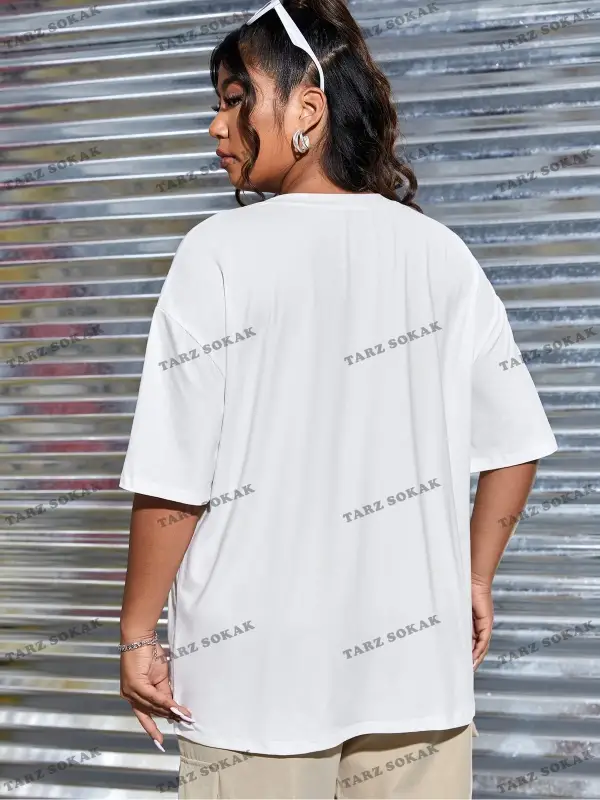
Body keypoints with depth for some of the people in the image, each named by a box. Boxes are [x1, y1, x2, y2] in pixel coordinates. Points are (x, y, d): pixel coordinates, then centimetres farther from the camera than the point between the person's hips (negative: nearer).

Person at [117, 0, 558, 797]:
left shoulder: (221, 252, -10)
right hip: (417, 657, 4)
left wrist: (138, 633, 0)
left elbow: (174, 480, -12)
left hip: (258, 665, -3)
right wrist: (474, 579, 18)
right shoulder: (441, 252, 2)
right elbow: (515, 447, 6)